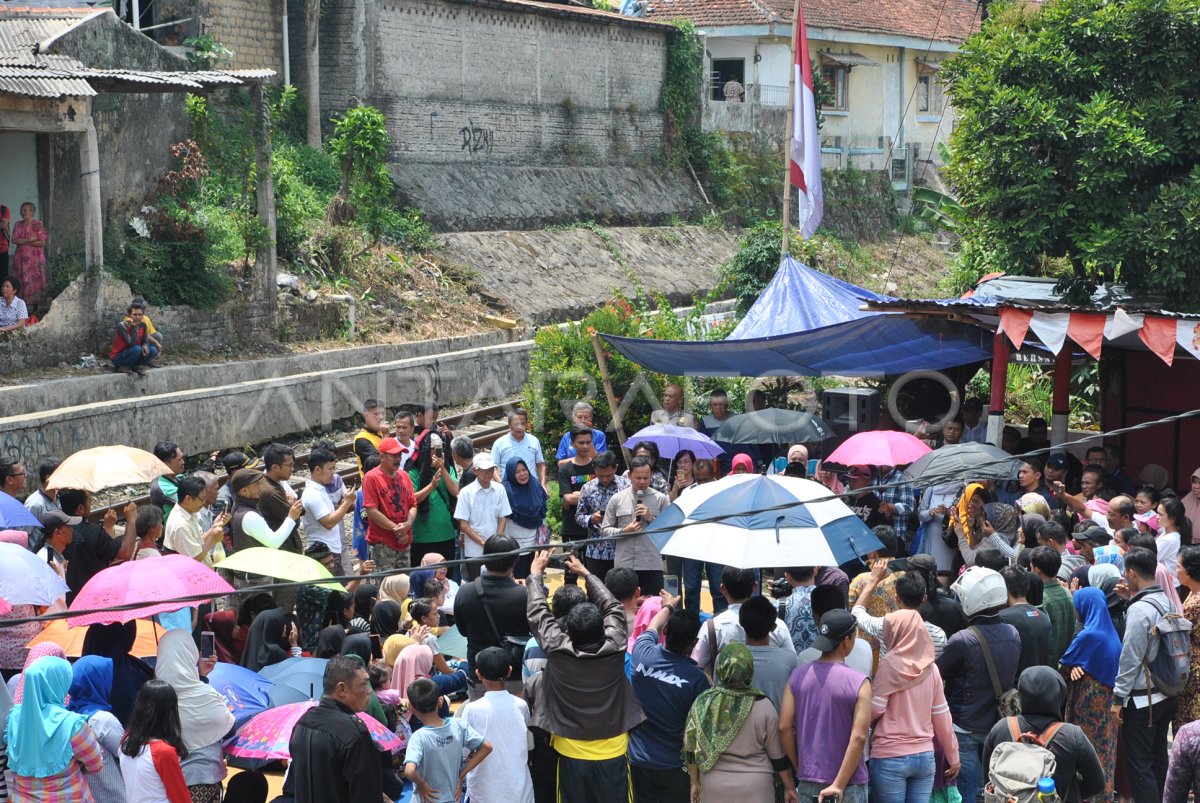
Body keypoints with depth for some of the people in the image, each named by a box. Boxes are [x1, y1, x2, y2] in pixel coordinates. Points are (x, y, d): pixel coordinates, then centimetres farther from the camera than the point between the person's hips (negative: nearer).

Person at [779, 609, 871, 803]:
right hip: (848, 783, -4)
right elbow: (858, 737, -18)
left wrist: (800, 768, 9)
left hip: (808, 782, 4)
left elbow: (784, 726, -2)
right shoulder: (859, 683, -12)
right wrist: (839, 785, -16)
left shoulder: (798, 676, -1)